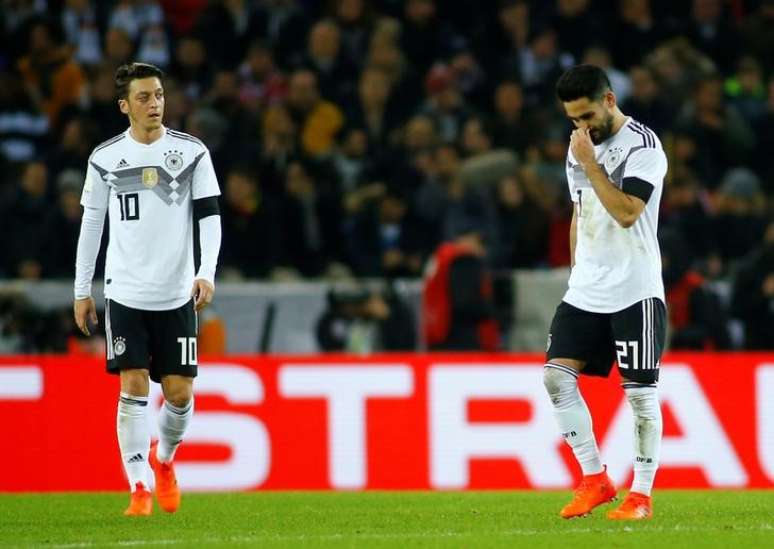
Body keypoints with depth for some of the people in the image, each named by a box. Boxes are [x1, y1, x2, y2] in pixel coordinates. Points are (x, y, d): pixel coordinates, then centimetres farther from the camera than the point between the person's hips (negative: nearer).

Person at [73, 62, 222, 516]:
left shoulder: (192, 152, 0)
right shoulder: (106, 158, 2)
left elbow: (210, 215, -1)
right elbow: (92, 222, 10)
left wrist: (207, 273, -15)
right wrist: (82, 290, 9)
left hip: (177, 293, 0)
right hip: (125, 292, 0)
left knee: (180, 392, 0)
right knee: (133, 387, -9)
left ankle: (164, 459, 30)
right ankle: (140, 489, -3)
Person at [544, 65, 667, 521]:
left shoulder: (642, 145, -12)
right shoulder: (581, 147, 12)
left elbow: (626, 212, -23)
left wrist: (589, 164, -18)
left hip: (634, 291, -7)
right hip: (586, 291, 7)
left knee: (640, 390, -3)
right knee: (557, 375, -5)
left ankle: (642, 496, 5)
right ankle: (595, 480, 4)